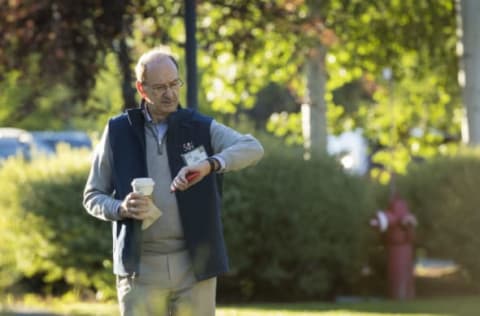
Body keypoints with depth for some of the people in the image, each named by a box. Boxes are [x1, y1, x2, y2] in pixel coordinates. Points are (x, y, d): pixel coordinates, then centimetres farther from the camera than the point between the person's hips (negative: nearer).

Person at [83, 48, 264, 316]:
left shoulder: (202, 128, 3)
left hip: (194, 266, 0)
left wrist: (209, 164, -33)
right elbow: (93, 196, 9)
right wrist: (121, 209, -14)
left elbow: (253, 148, -15)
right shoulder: (119, 132, 4)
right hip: (142, 268, 0)